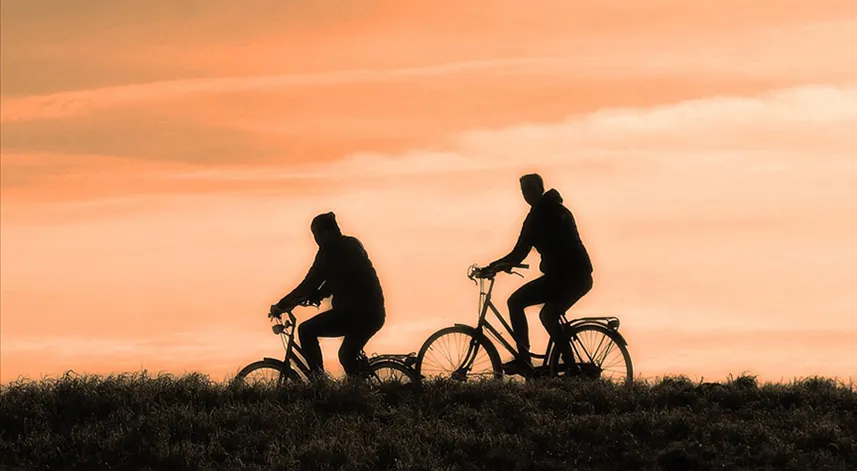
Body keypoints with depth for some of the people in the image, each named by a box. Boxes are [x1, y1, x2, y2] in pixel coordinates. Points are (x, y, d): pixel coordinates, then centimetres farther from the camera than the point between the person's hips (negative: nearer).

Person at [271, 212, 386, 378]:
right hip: (375, 314, 9)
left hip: (354, 313, -9)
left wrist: (281, 305, -1)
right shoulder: (352, 244, 17)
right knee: (347, 356, 26)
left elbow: (310, 283, -8)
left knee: (306, 330, 2)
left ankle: (318, 377, -6)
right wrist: (314, 296, 22)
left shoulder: (329, 251, -8)